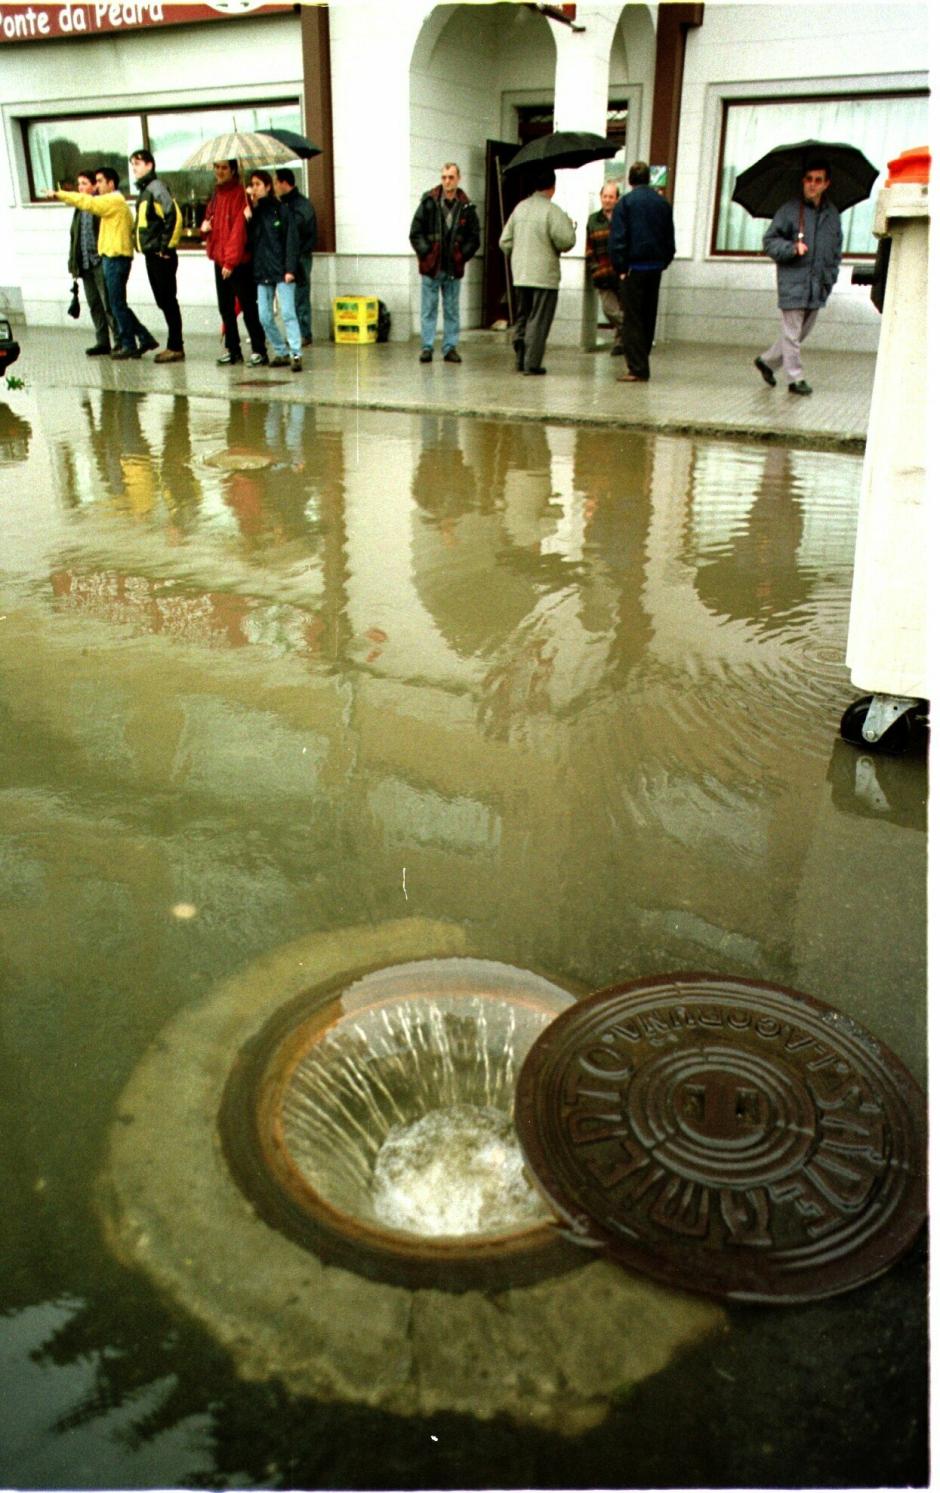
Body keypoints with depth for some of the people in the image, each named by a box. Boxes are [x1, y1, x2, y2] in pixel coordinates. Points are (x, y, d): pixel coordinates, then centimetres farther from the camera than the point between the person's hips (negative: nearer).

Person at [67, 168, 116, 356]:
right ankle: (102, 342, 12)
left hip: (101, 262, -7)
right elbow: (73, 236, 19)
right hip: (85, 263, 7)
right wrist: (73, 263, 13)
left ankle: (120, 340, 0)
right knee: (94, 305, 7)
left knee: (108, 304, -6)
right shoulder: (79, 209, 17)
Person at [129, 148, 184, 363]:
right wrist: (144, 246, 15)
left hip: (161, 255, -9)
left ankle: (176, 348, -4)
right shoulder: (144, 190, 18)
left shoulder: (156, 187, -9)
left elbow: (175, 216, -19)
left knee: (168, 301, -6)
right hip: (150, 255, 9)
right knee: (162, 302, 10)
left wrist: (167, 246, -18)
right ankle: (173, 346, 14)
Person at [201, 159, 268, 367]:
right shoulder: (216, 194, 15)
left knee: (248, 307, -5)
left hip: (239, 262, -8)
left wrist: (231, 261, -21)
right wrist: (204, 226, 2)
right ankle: (232, 350, 18)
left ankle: (259, 350, -1)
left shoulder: (240, 194, -10)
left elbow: (239, 230, -17)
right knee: (225, 308, 11)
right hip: (220, 261, 8)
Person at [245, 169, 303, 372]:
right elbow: (247, 240, 6)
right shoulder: (251, 213, 10)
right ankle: (281, 352, 16)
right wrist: (247, 219, -10)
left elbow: (292, 241, -7)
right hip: (261, 271, 5)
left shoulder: (282, 210, -2)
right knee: (265, 317, 4)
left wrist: (290, 269, -15)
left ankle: (295, 354, -12)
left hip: (281, 270, -5)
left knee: (288, 313, -12)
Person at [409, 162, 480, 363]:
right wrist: (425, 253, -7)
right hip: (431, 266, -1)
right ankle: (427, 348, 7)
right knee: (429, 309, 3)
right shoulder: (429, 202, -1)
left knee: (452, 310, 7)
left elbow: (474, 237, 8)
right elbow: (415, 233, 1)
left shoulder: (466, 207, 3)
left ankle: (450, 348, 13)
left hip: (454, 268, 1)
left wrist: (462, 256, -2)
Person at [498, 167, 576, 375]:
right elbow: (565, 241, -17)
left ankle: (520, 360, 18)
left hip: (520, 274, 6)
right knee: (538, 320, -1)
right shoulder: (552, 210, -12)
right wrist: (571, 227, 4)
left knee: (522, 318, 16)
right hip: (544, 275, -6)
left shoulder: (520, 208, 8)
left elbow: (505, 241, 10)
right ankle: (532, 363, -3)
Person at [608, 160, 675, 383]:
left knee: (633, 320, -3)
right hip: (655, 267, 5)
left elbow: (617, 239, -11)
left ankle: (637, 369, -8)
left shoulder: (625, 202, -5)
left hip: (634, 267, -5)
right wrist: (663, 262, 17)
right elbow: (670, 238, 13)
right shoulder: (662, 203, 10)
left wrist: (620, 268, -6)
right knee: (648, 318, 12)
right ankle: (641, 366, 17)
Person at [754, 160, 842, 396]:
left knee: (802, 333, 12)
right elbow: (770, 241, -3)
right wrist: (792, 248, -18)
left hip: (817, 287, 5)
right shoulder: (789, 210, -3)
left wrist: (830, 277, 10)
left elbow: (837, 250, 20)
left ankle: (767, 361, 29)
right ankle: (795, 378, 6)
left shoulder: (832, 215, 12)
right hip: (792, 282, -5)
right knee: (791, 333, -4)